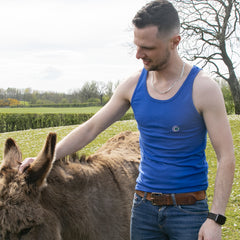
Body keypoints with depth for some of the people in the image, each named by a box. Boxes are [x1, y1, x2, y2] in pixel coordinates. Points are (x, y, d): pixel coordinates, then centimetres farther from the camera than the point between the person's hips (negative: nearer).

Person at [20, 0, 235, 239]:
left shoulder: (203, 88, -13)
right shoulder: (133, 84, 0)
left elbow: (226, 158, -12)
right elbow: (90, 128, 7)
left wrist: (215, 218, -18)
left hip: (189, 211, -4)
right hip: (144, 206, 4)